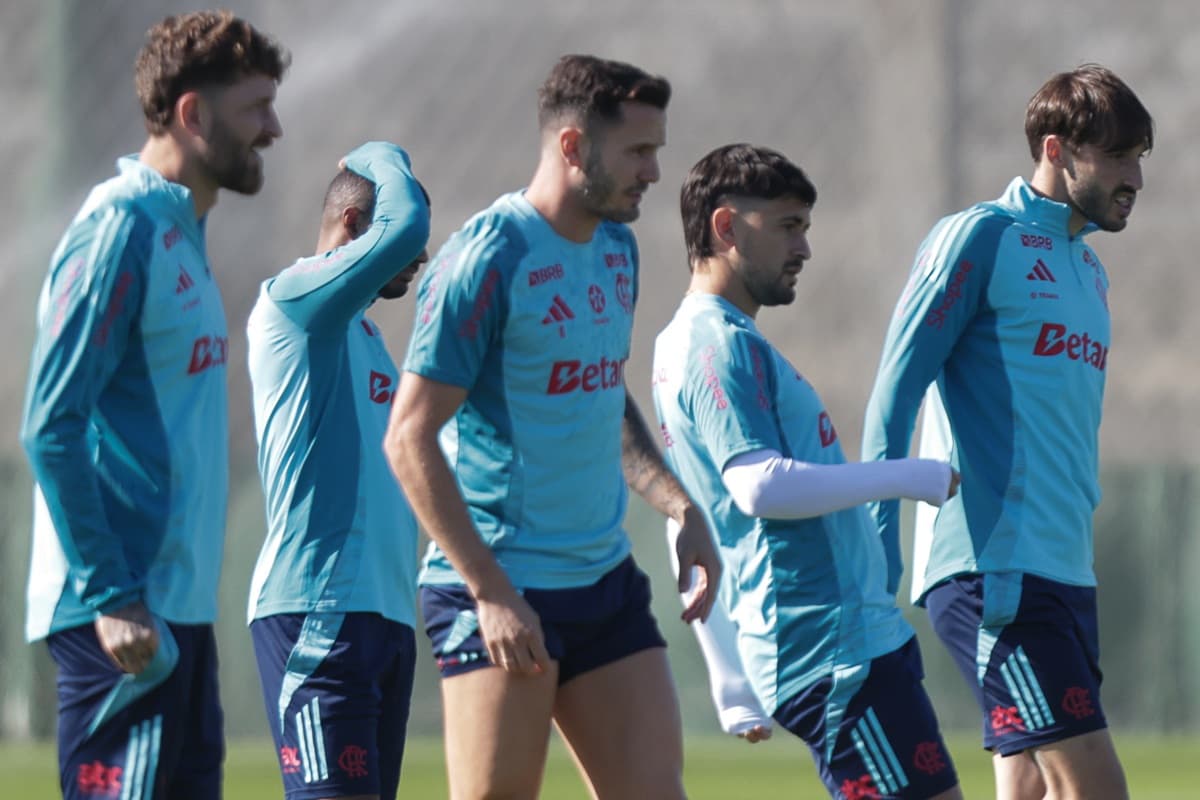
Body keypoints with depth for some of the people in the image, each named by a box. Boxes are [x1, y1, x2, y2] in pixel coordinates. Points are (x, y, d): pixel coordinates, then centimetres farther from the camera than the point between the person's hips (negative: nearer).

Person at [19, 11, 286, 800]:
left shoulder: (180, 231, 16)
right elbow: (52, 428, -18)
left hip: (179, 606, 10)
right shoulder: (120, 231, -13)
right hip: (124, 614, -10)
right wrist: (110, 598, -21)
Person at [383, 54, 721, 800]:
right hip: (501, 590, -8)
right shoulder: (487, 261, -14)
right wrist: (491, 592, -20)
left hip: (606, 581, 8)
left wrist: (679, 506, 12)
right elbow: (410, 439, -16)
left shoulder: (617, 248, 12)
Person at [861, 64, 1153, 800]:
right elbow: (896, 388, -9)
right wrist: (880, 548, -16)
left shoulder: (1088, 269, 20)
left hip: (1066, 572, 9)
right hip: (994, 572, -9)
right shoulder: (980, 239, -5)